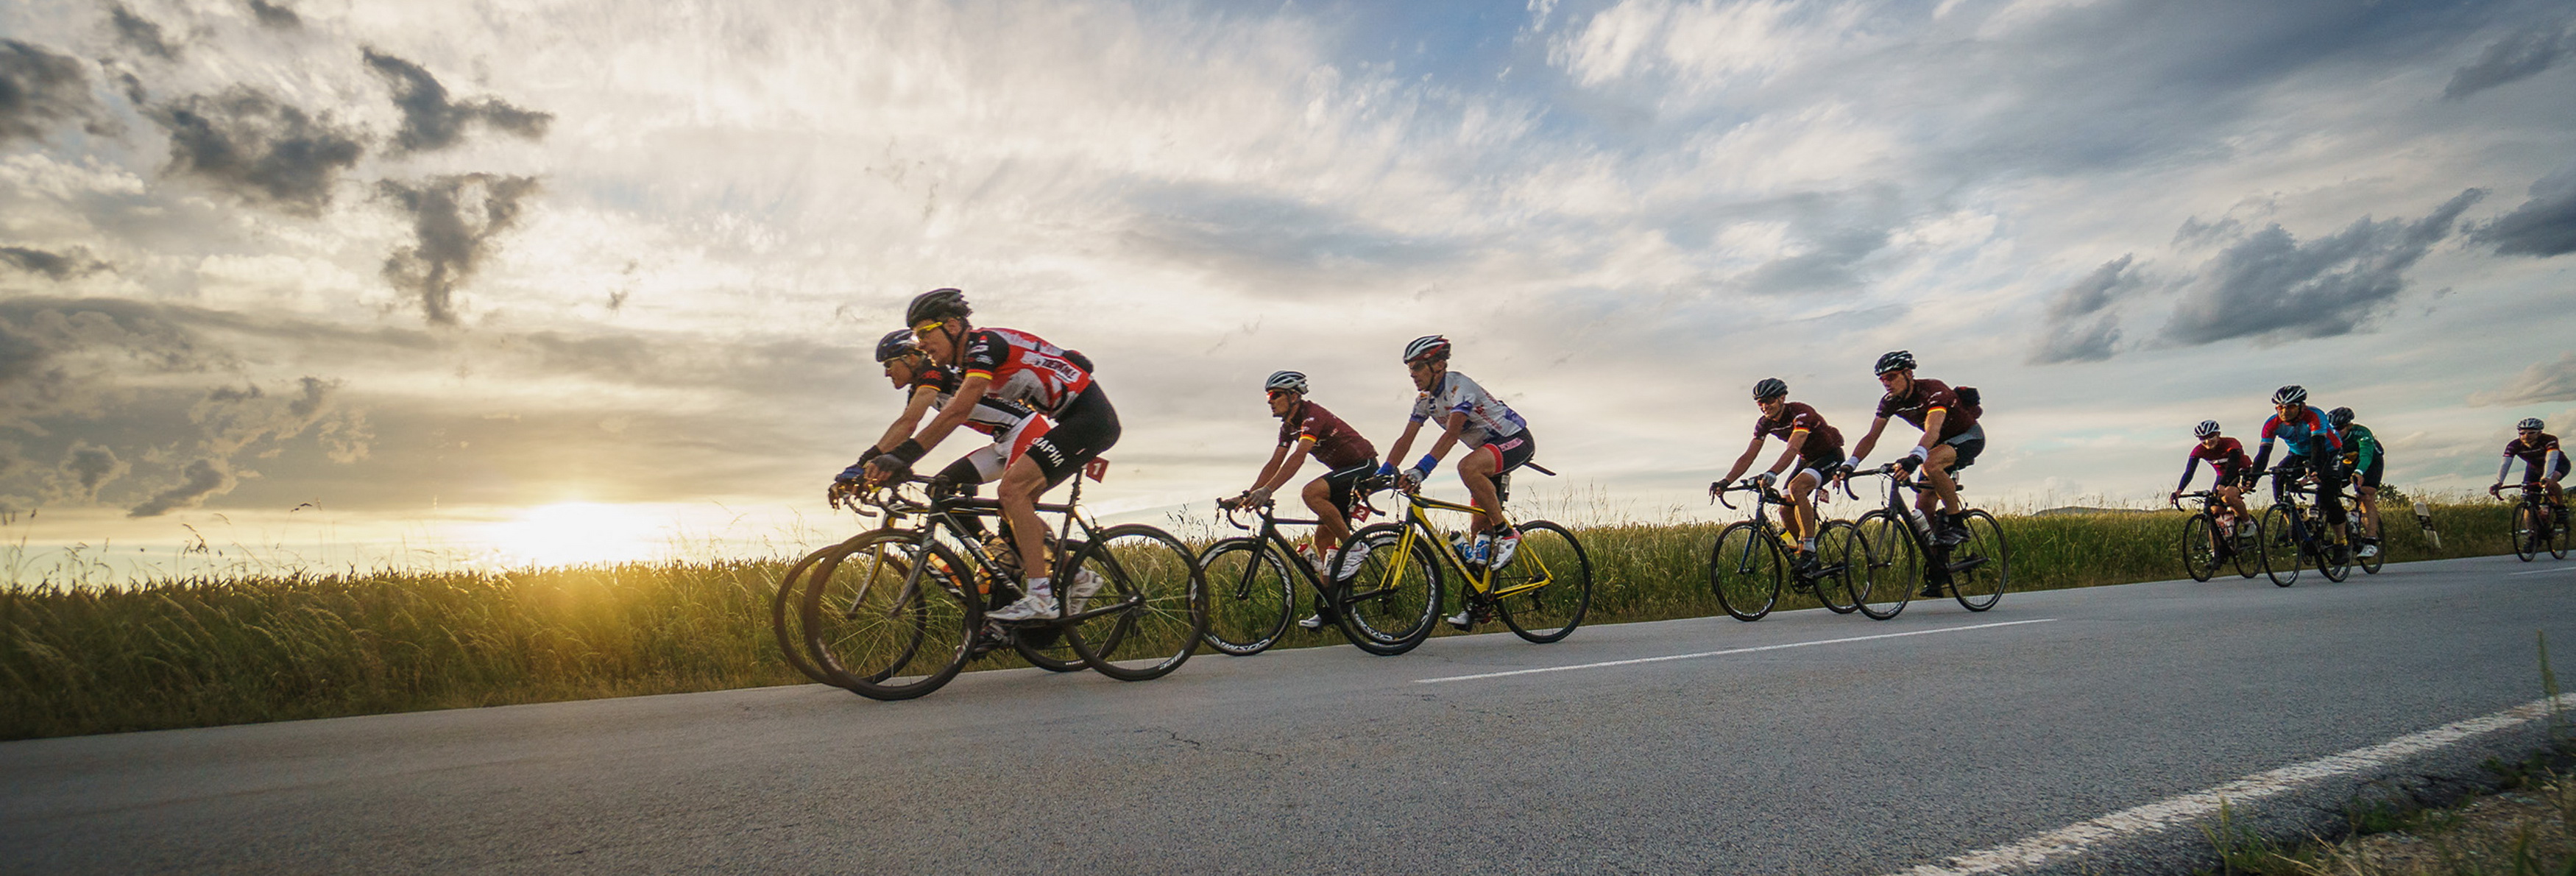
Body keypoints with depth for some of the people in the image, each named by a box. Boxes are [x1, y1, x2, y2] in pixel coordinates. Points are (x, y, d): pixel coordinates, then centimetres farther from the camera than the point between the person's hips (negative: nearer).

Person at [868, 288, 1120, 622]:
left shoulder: (984, 344, -15)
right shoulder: (969, 362, 16)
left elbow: (957, 412, -27)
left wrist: (903, 455, -31)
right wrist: (891, 460, 14)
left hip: (1091, 417, -10)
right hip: (1077, 421, 10)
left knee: (1013, 489, -17)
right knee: (1015, 498, 6)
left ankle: (1040, 598, -18)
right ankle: (1074, 579, 13)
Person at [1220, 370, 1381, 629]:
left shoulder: (1312, 415, -21)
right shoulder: (1289, 425, 8)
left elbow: (1298, 458, -33)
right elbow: (1274, 464, 7)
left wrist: (1266, 491, -41)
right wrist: (1247, 496, -2)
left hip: (1364, 467, -9)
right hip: (1344, 472, 10)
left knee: (1311, 492, -31)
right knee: (1322, 538, 3)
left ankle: (1355, 548, -19)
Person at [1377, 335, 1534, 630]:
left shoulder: (1459, 386, -24)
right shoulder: (1425, 399, 2)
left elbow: (1451, 432, -36)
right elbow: (1406, 438, -1)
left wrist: (1422, 469, -46)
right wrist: (1382, 473, -13)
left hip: (1516, 440, -8)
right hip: (1489, 448, 8)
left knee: (1468, 467, -38)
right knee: (1479, 528, 3)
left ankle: (1507, 533, -22)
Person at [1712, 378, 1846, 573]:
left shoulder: (1800, 413, -29)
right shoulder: (1765, 424, -9)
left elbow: (1792, 449, -43)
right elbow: (1747, 457, -12)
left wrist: (1772, 473, -58)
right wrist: (1725, 481, -26)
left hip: (1830, 456, -7)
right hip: (1806, 459, 7)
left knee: (1796, 487, -32)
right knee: (1786, 507, -7)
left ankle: (1809, 551, -30)